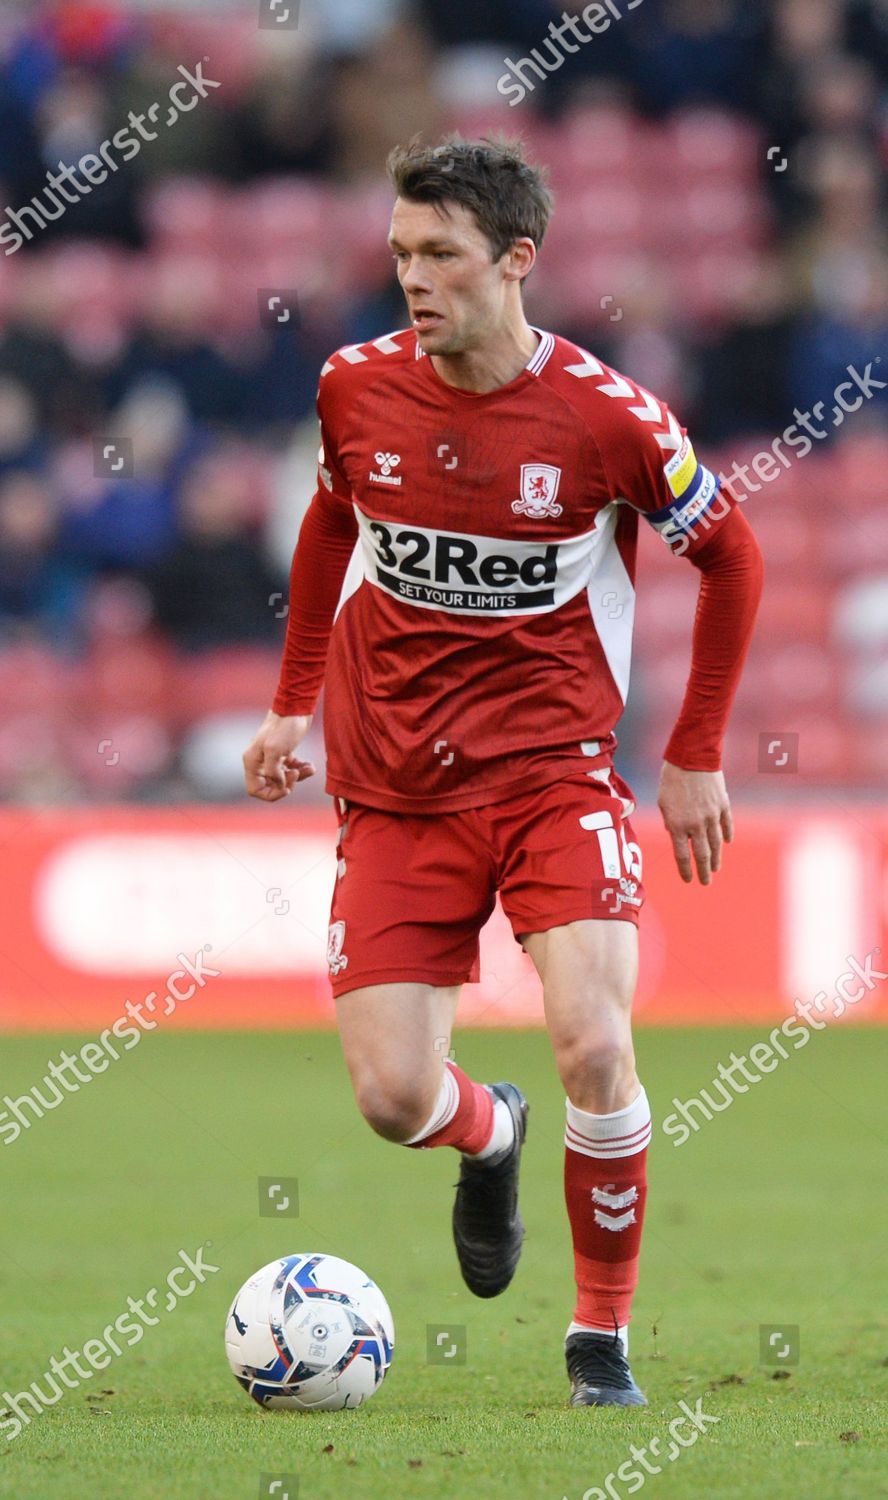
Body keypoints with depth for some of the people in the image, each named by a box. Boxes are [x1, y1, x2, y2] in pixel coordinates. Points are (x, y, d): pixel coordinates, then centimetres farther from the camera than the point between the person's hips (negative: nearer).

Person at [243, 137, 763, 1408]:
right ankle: (492, 1137, 34)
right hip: (391, 788, 3)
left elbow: (729, 557, 3)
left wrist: (696, 757, 3)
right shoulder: (357, 388, -3)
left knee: (594, 1045, -20)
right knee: (392, 1097, -6)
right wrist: (295, 703, 16)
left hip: (553, 767, -3)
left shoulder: (606, 417, -12)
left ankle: (603, 1336, 2)